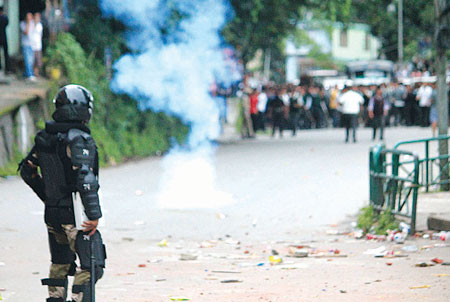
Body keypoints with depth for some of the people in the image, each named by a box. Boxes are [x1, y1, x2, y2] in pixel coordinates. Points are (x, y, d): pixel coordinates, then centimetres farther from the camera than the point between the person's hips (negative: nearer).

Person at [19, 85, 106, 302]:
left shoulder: (44, 138, 6)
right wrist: (94, 215, -21)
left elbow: (27, 170, 16)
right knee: (89, 267, -3)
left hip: (52, 214, 8)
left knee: (60, 264, 20)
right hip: (74, 215, -8)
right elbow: (85, 180, -25)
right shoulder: (80, 140, -17)